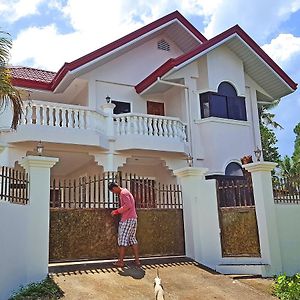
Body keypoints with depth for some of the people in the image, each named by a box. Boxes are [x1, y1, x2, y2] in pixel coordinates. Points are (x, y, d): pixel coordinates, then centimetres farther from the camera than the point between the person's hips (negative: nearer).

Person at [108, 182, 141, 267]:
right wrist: (118, 212, 15)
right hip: (133, 218, 10)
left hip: (127, 219, -10)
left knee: (123, 240, -4)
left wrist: (117, 211, -14)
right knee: (132, 239, 10)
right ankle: (137, 260, 10)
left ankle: (120, 261, 0)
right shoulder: (126, 192, 20)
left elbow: (128, 205, -21)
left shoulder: (123, 193, -10)